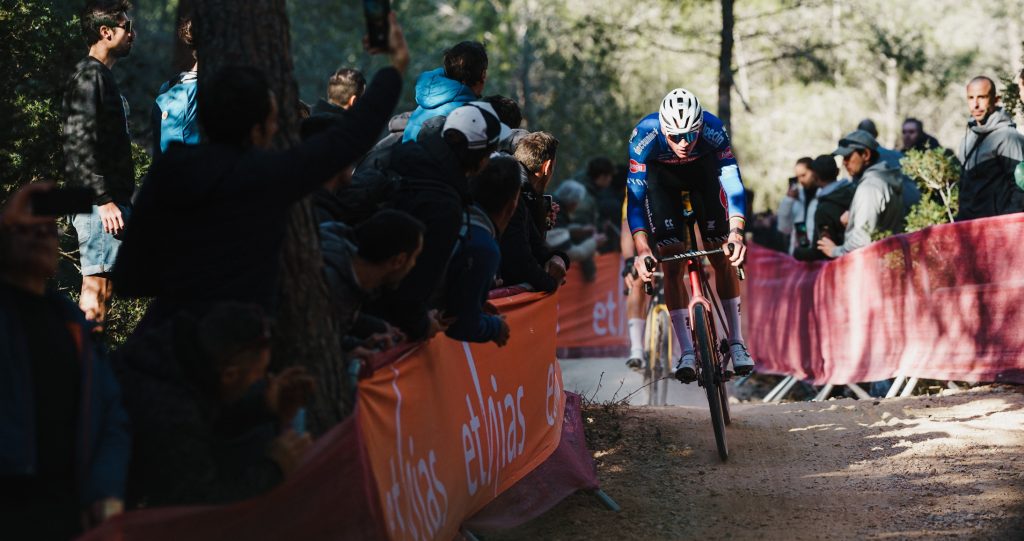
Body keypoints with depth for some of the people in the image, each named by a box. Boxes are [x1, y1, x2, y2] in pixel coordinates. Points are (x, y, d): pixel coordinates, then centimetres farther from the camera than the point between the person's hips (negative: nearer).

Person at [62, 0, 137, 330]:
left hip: (111, 200, 10)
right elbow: (80, 145, -20)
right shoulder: (88, 77, -12)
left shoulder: (103, 76, 19)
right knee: (96, 284, -11)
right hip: (100, 203, -10)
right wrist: (104, 200, -22)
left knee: (104, 286, 10)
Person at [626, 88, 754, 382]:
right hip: (661, 177, -1)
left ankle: (736, 341, 4)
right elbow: (635, 195, -34)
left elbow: (732, 181, -36)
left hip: (703, 171, 1)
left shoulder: (713, 129, -35)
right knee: (672, 265, -12)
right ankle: (687, 352, -10)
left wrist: (736, 232, -52)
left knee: (722, 258, -7)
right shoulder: (644, 135, -36)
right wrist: (642, 249, -46)